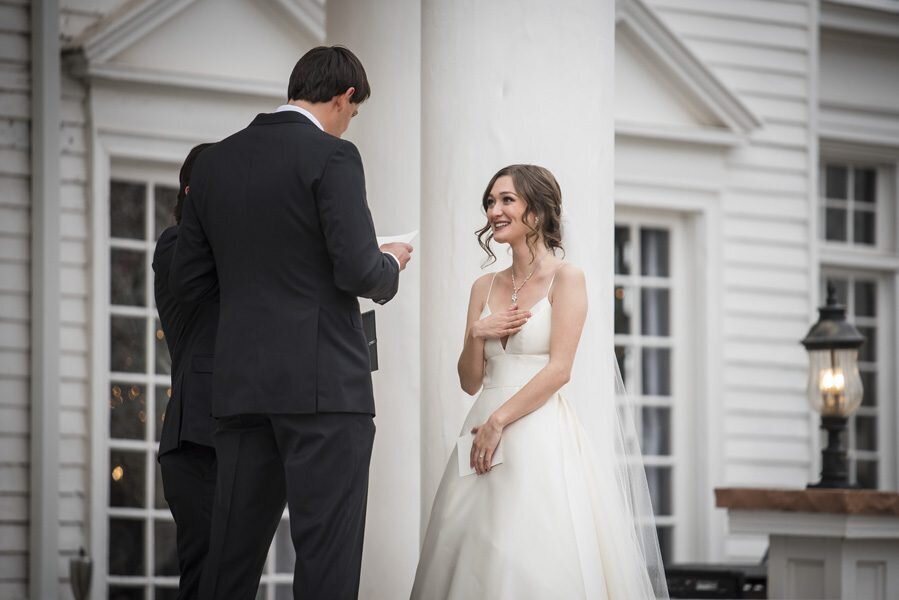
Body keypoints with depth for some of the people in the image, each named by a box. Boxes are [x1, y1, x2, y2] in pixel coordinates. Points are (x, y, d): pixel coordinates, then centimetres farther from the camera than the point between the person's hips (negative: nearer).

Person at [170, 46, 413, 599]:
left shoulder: (215, 161, 11)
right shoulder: (331, 156, -7)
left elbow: (190, 281, 13)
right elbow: (359, 272, -14)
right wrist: (392, 264, 7)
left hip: (241, 386, 6)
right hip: (324, 385, -6)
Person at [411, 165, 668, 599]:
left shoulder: (566, 277, -3)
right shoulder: (485, 287, 14)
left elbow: (559, 369, -11)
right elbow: (470, 381, 13)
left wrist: (499, 420, -14)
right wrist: (476, 335, -5)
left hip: (544, 435, -5)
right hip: (488, 433, 6)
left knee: (538, 555, -10)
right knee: (478, 554, 0)